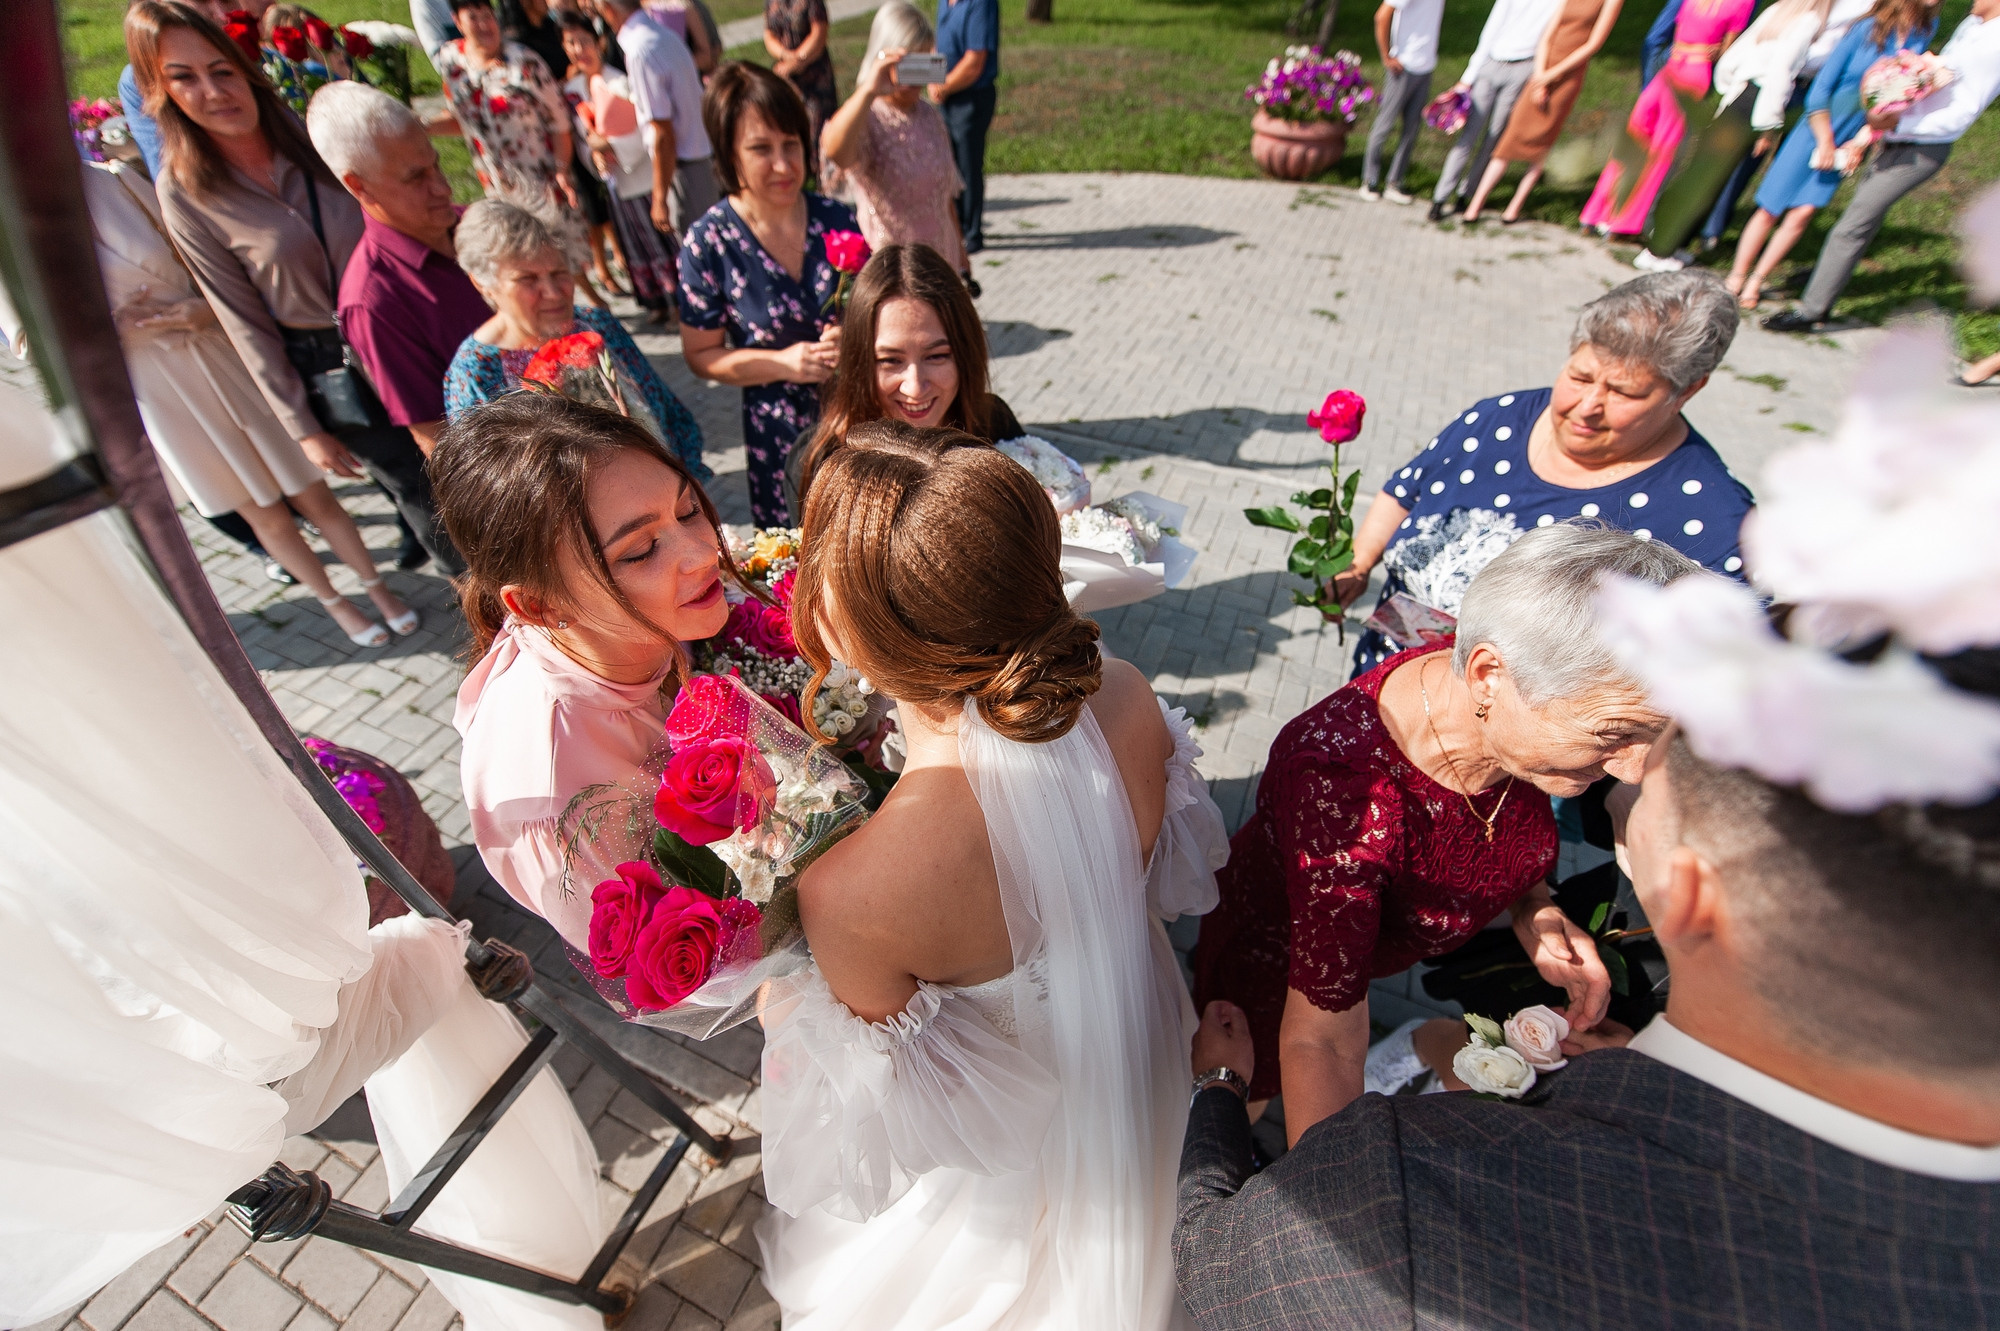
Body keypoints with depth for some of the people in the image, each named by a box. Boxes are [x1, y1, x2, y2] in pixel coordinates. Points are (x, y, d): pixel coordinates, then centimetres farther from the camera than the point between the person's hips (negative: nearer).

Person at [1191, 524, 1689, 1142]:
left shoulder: (1519, 715, -26)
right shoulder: (1342, 787, -48)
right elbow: (1322, 1046, -40)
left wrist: (1533, 907, -17)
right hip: (1279, 958, -4)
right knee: (1251, 1091, 29)